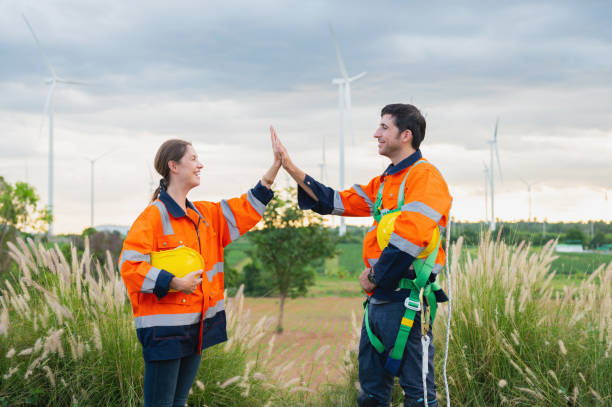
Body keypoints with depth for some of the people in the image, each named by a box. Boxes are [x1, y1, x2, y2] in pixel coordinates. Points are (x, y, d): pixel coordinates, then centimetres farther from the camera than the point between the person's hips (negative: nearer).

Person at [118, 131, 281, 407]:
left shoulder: (203, 214, 13)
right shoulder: (154, 216, -12)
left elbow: (245, 210, 16)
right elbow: (129, 265, -16)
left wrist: (276, 166, 10)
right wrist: (173, 283, -22)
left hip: (196, 326, 8)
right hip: (164, 327, -8)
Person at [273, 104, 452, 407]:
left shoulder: (424, 176, -11)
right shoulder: (385, 182, 20)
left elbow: (411, 235, -23)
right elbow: (337, 202, 21)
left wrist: (375, 275, -12)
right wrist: (291, 169, 15)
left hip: (404, 300, -10)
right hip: (378, 299, 10)